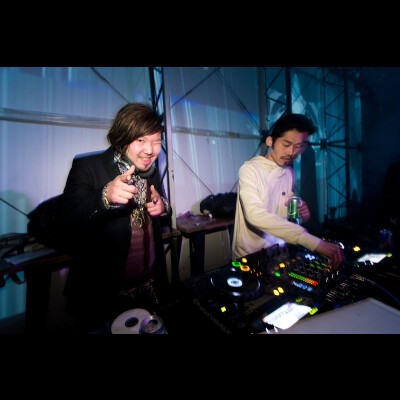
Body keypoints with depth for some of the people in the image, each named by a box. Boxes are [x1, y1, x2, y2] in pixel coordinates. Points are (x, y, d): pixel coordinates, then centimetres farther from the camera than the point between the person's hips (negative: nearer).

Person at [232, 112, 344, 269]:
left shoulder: (290, 173, 4)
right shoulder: (250, 169, -16)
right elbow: (256, 215, -30)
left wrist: (300, 214, -7)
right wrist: (314, 242, -33)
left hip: (278, 253, 5)